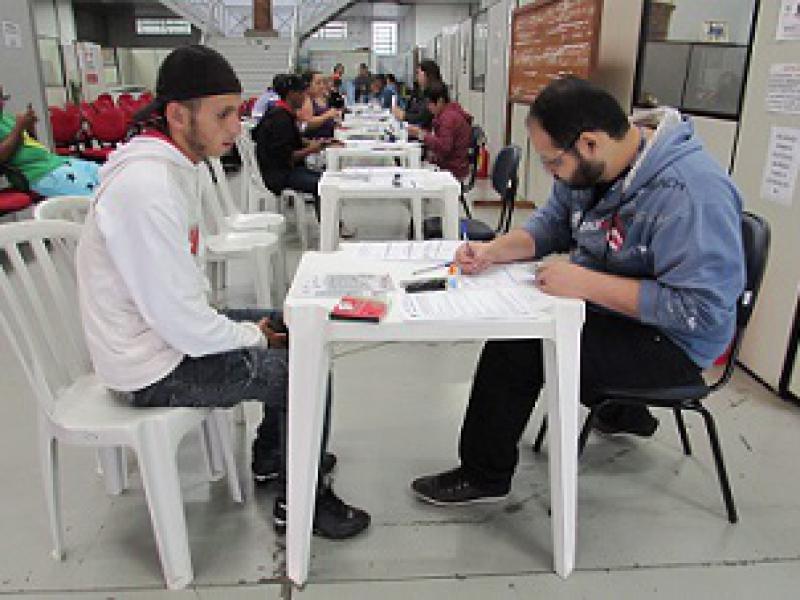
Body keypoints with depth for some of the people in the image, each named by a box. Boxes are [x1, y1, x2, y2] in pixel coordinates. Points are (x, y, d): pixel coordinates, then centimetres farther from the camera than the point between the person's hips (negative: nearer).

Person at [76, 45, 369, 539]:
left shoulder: (172, 165, 3)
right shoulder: (147, 187, -29)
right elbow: (183, 325, -29)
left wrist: (247, 328, 4)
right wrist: (253, 338, -12)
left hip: (168, 329, 10)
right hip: (154, 371, -10)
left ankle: (272, 455, 31)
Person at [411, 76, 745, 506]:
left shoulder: (692, 194, -30)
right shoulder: (589, 165, -3)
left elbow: (702, 309, -31)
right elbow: (550, 224, 9)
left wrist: (586, 283, -32)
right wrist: (494, 251, -10)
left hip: (671, 344, -9)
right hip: (606, 309, 9)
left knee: (516, 347, -19)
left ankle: (484, 476, 6)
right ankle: (621, 412, 30)